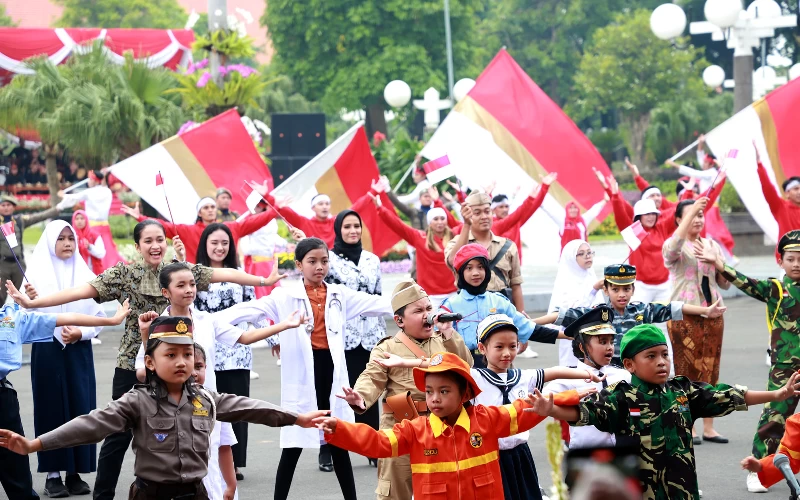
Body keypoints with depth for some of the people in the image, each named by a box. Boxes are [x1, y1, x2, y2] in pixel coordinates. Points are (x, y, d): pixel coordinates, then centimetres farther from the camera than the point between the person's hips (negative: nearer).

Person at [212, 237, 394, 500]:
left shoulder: (340, 295, 9)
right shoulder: (285, 297, -2)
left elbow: (377, 303, 7)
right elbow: (250, 309, -12)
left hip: (332, 372, 3)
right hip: (301, 377, -3)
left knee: (339, 444, 10)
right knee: (293, 447, 1)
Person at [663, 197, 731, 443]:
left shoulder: (712, 245, 14)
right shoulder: (674, 246, -1)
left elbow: (725, 283, 15)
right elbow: (673, 246, -28)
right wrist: (691, 211, -31)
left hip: (712, 314, 5)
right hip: (684, 315, -5)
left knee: (710, 371, 4)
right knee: (687, 370, -5)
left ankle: (708, 427, 8)